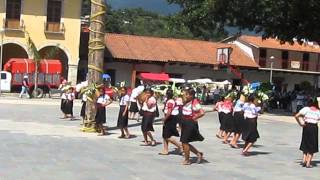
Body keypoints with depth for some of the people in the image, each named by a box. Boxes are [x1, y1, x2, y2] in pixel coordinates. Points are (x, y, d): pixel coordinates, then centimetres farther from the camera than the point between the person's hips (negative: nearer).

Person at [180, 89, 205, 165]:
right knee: (184, 142, 11)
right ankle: (198, 153, 23)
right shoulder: (186, 102, 10)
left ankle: (187, 160, 10)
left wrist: (194, 118, -17)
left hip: (190, 124, -9)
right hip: (185, 123, 9)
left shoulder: (194, 103, -17)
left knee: (185, 142, -4)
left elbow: (202, 113, -27)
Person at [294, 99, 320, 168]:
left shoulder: (306, 109, -1)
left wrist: (300, 123, -1)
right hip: (314, 128, 0)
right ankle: (308, 163, 5)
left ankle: (304, 160, 8)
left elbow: (296, 116, -9)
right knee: (312, 146, 8)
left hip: (306, 127, 0)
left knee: (305, 144, 18)